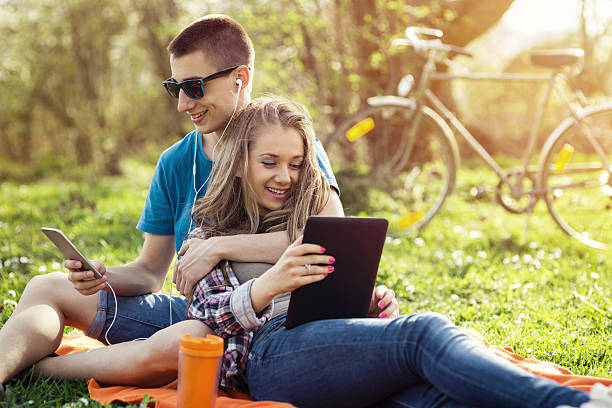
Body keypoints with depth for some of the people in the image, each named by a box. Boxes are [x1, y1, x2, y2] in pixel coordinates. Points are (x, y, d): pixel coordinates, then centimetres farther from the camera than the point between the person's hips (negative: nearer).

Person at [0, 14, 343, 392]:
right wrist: (102, 276, -13)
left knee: (170, 348, -38)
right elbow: (150, 272, 10)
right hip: (190, 311, 7)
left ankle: (31, 369, -14)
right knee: (47, 289, 5)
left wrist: (219, 247, -29)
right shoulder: (175, 163, 7)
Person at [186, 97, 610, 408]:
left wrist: (373, 304, 2)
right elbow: (205, 314, 1)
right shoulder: (210, 234, 19)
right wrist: (268, 284, -19)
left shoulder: (314, 215, 31)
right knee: (425, 331, -34)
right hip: (270, 354, -4)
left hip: (340, 342, 4)